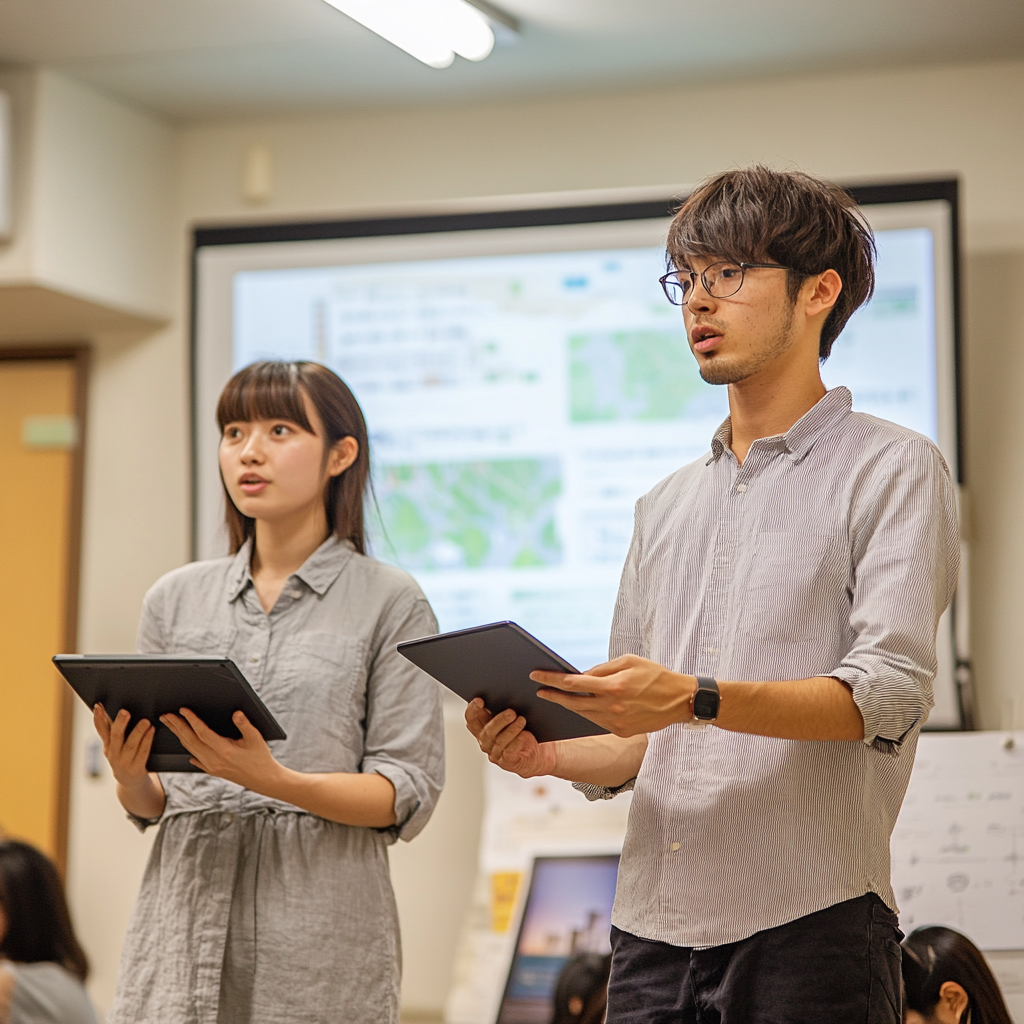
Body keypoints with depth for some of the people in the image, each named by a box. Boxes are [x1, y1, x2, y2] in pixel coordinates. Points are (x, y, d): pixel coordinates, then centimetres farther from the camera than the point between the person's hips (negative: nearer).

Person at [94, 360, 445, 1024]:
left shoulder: (390, 603, 1)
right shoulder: (175, 600, 12)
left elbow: (408, 795, -5)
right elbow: (149, 805, 15)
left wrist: (276, 781, -18)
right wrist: (131, 780, -7)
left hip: (321, 936, -3)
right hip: (186, 913, 3)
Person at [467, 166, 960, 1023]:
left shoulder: (893, 470, 2)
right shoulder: (666, 507, 22)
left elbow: (889, 693, -13)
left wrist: (694, 698, -24)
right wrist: (549, 755, 0)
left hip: (809, 924, -5)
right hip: (654, 927, 5)